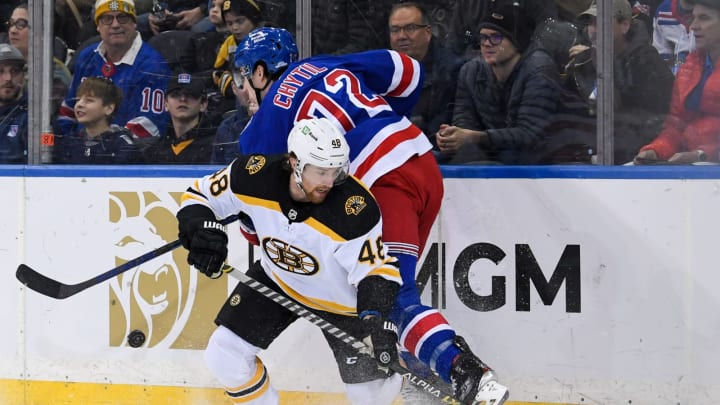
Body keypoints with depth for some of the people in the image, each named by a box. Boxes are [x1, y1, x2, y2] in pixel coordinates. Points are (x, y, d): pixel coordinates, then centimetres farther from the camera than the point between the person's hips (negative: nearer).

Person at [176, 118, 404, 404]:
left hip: (341, 298, -3)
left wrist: (379, 323, -44)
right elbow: (199, 196, -12)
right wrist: (202, 230, -32)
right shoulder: (255, 176, -27)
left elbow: (376, 272, -28)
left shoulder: (356, 211, -36)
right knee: (224, 354, -5)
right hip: (277, 280, 3)